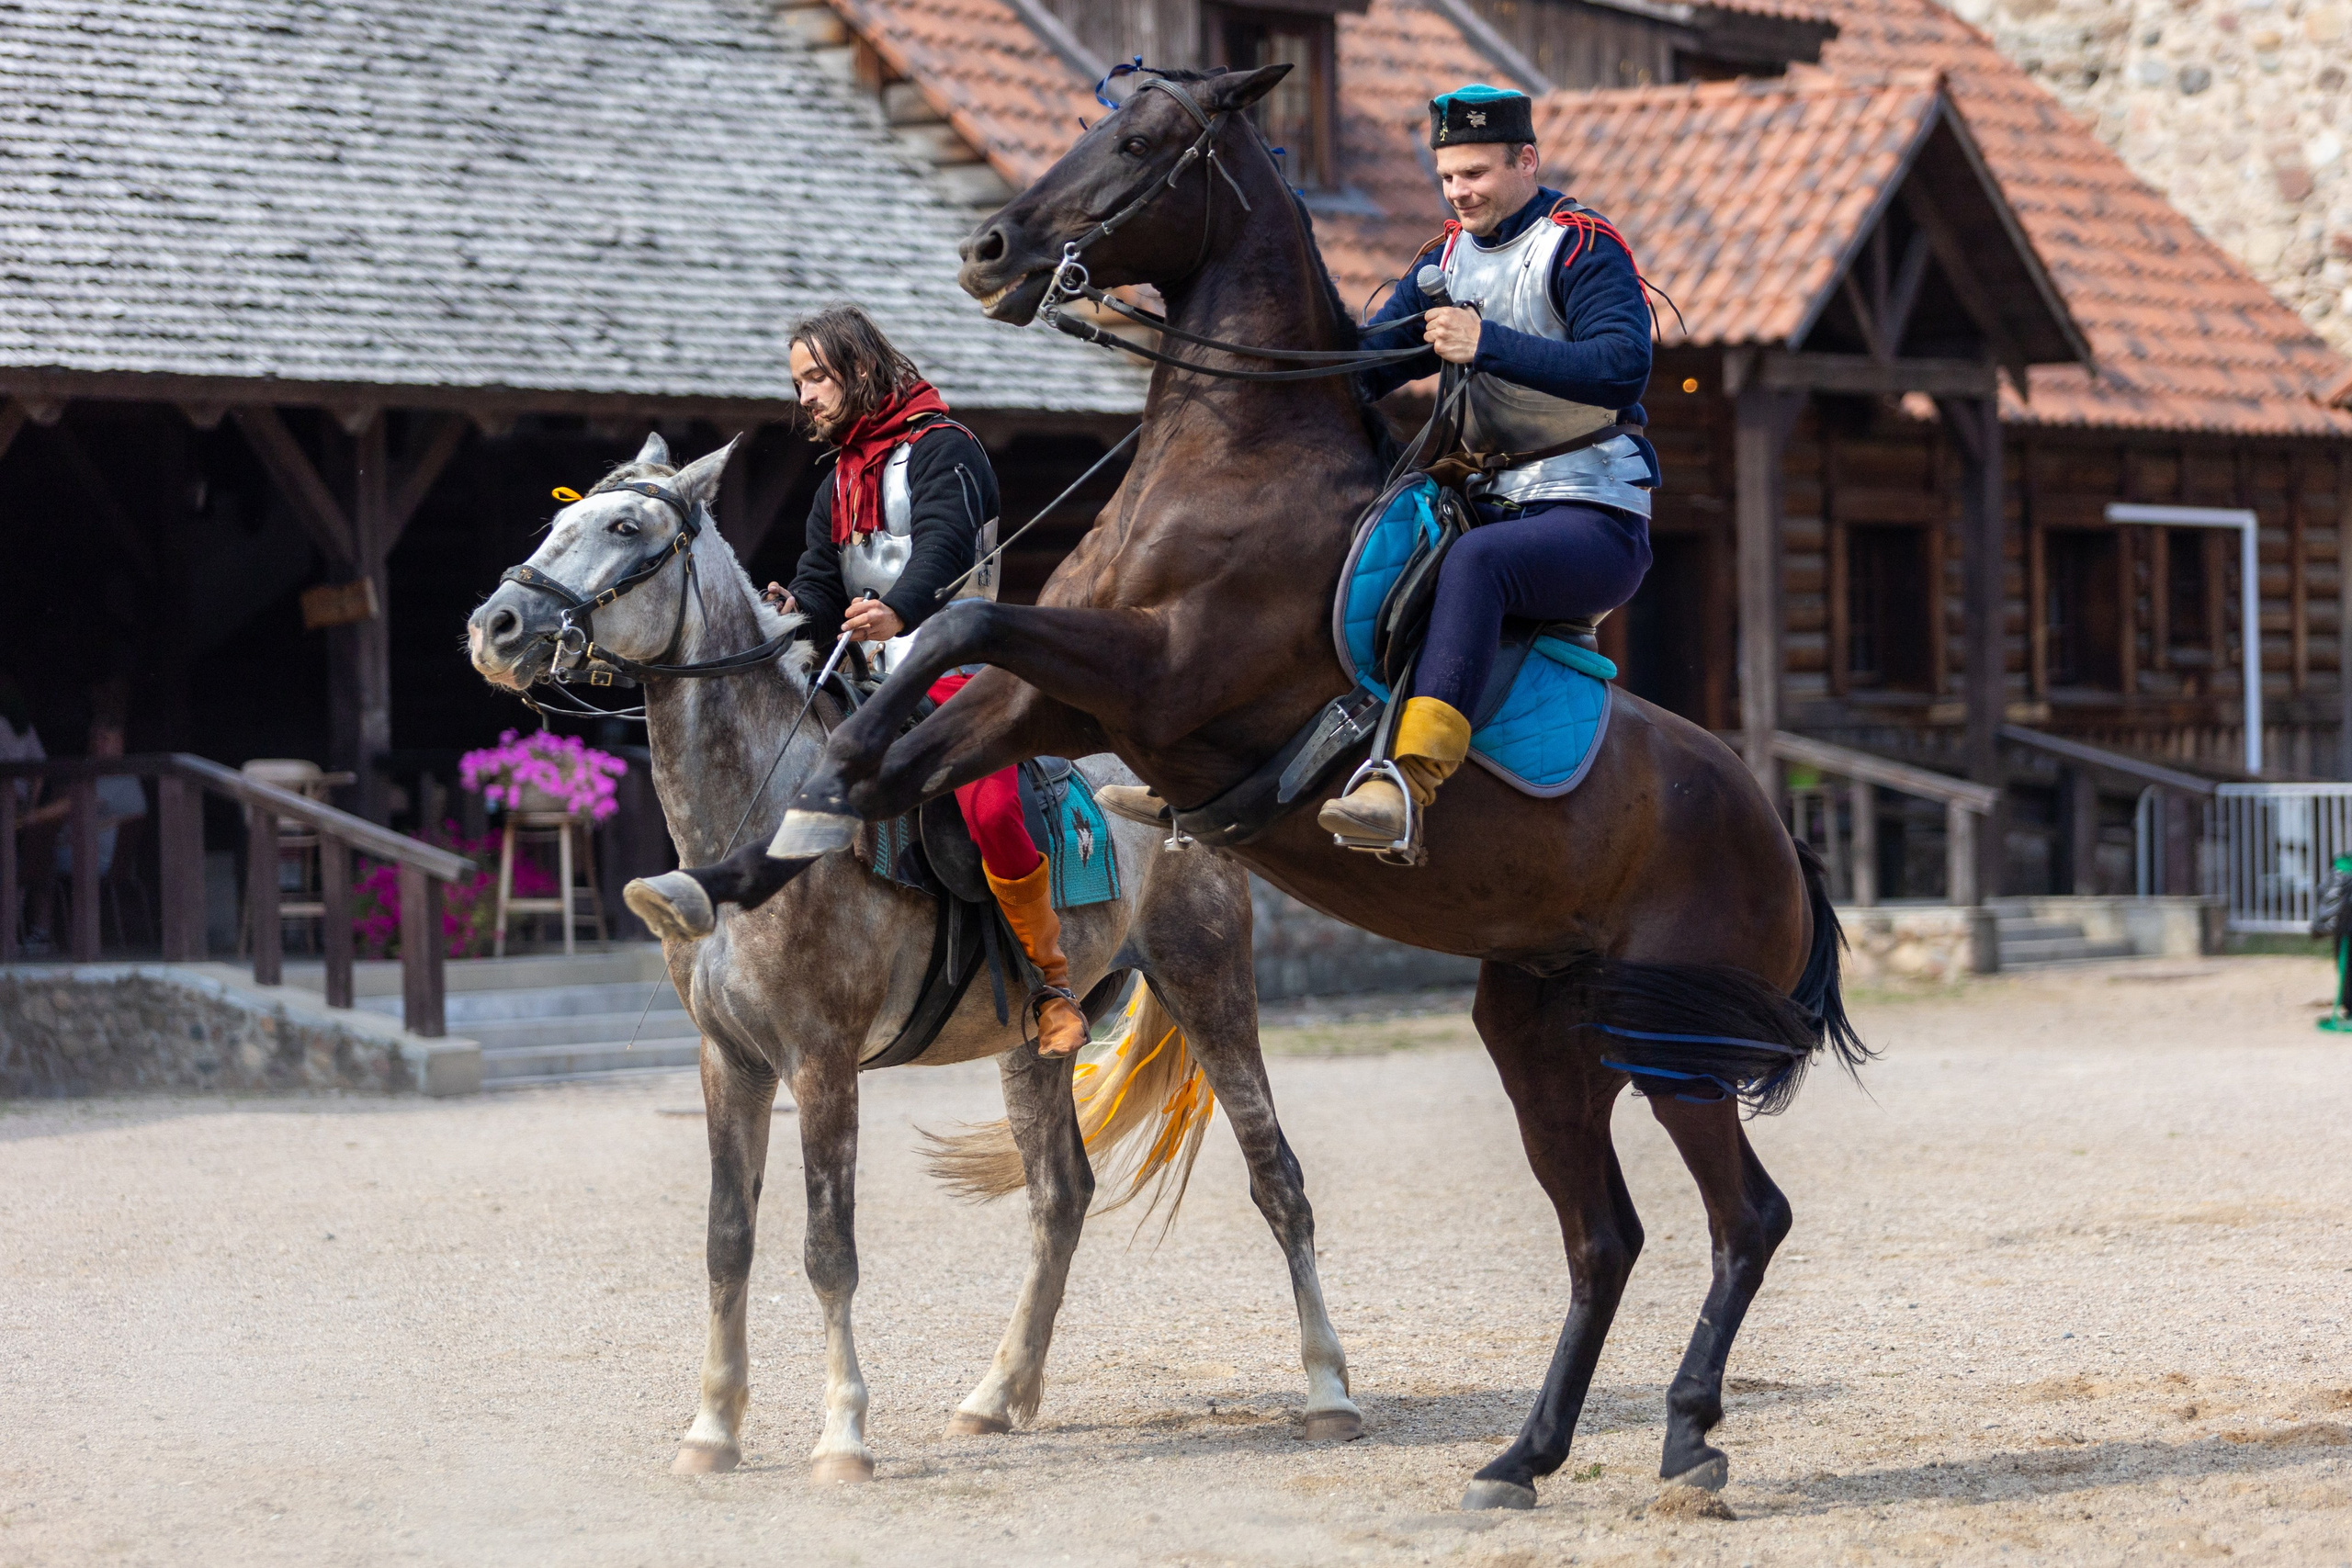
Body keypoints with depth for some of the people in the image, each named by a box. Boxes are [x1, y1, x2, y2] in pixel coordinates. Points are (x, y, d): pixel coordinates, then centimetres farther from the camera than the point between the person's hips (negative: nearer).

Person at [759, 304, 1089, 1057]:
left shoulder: (940, 448, -6)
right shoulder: (839, 484, 20)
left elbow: (944, 542, -24)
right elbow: (822, 582, 13)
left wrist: (899, 610, -44)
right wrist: (794, 613, -12)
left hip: (960, 667, -9)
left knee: (989, 810, -28)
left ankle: (1053, 982, -14)